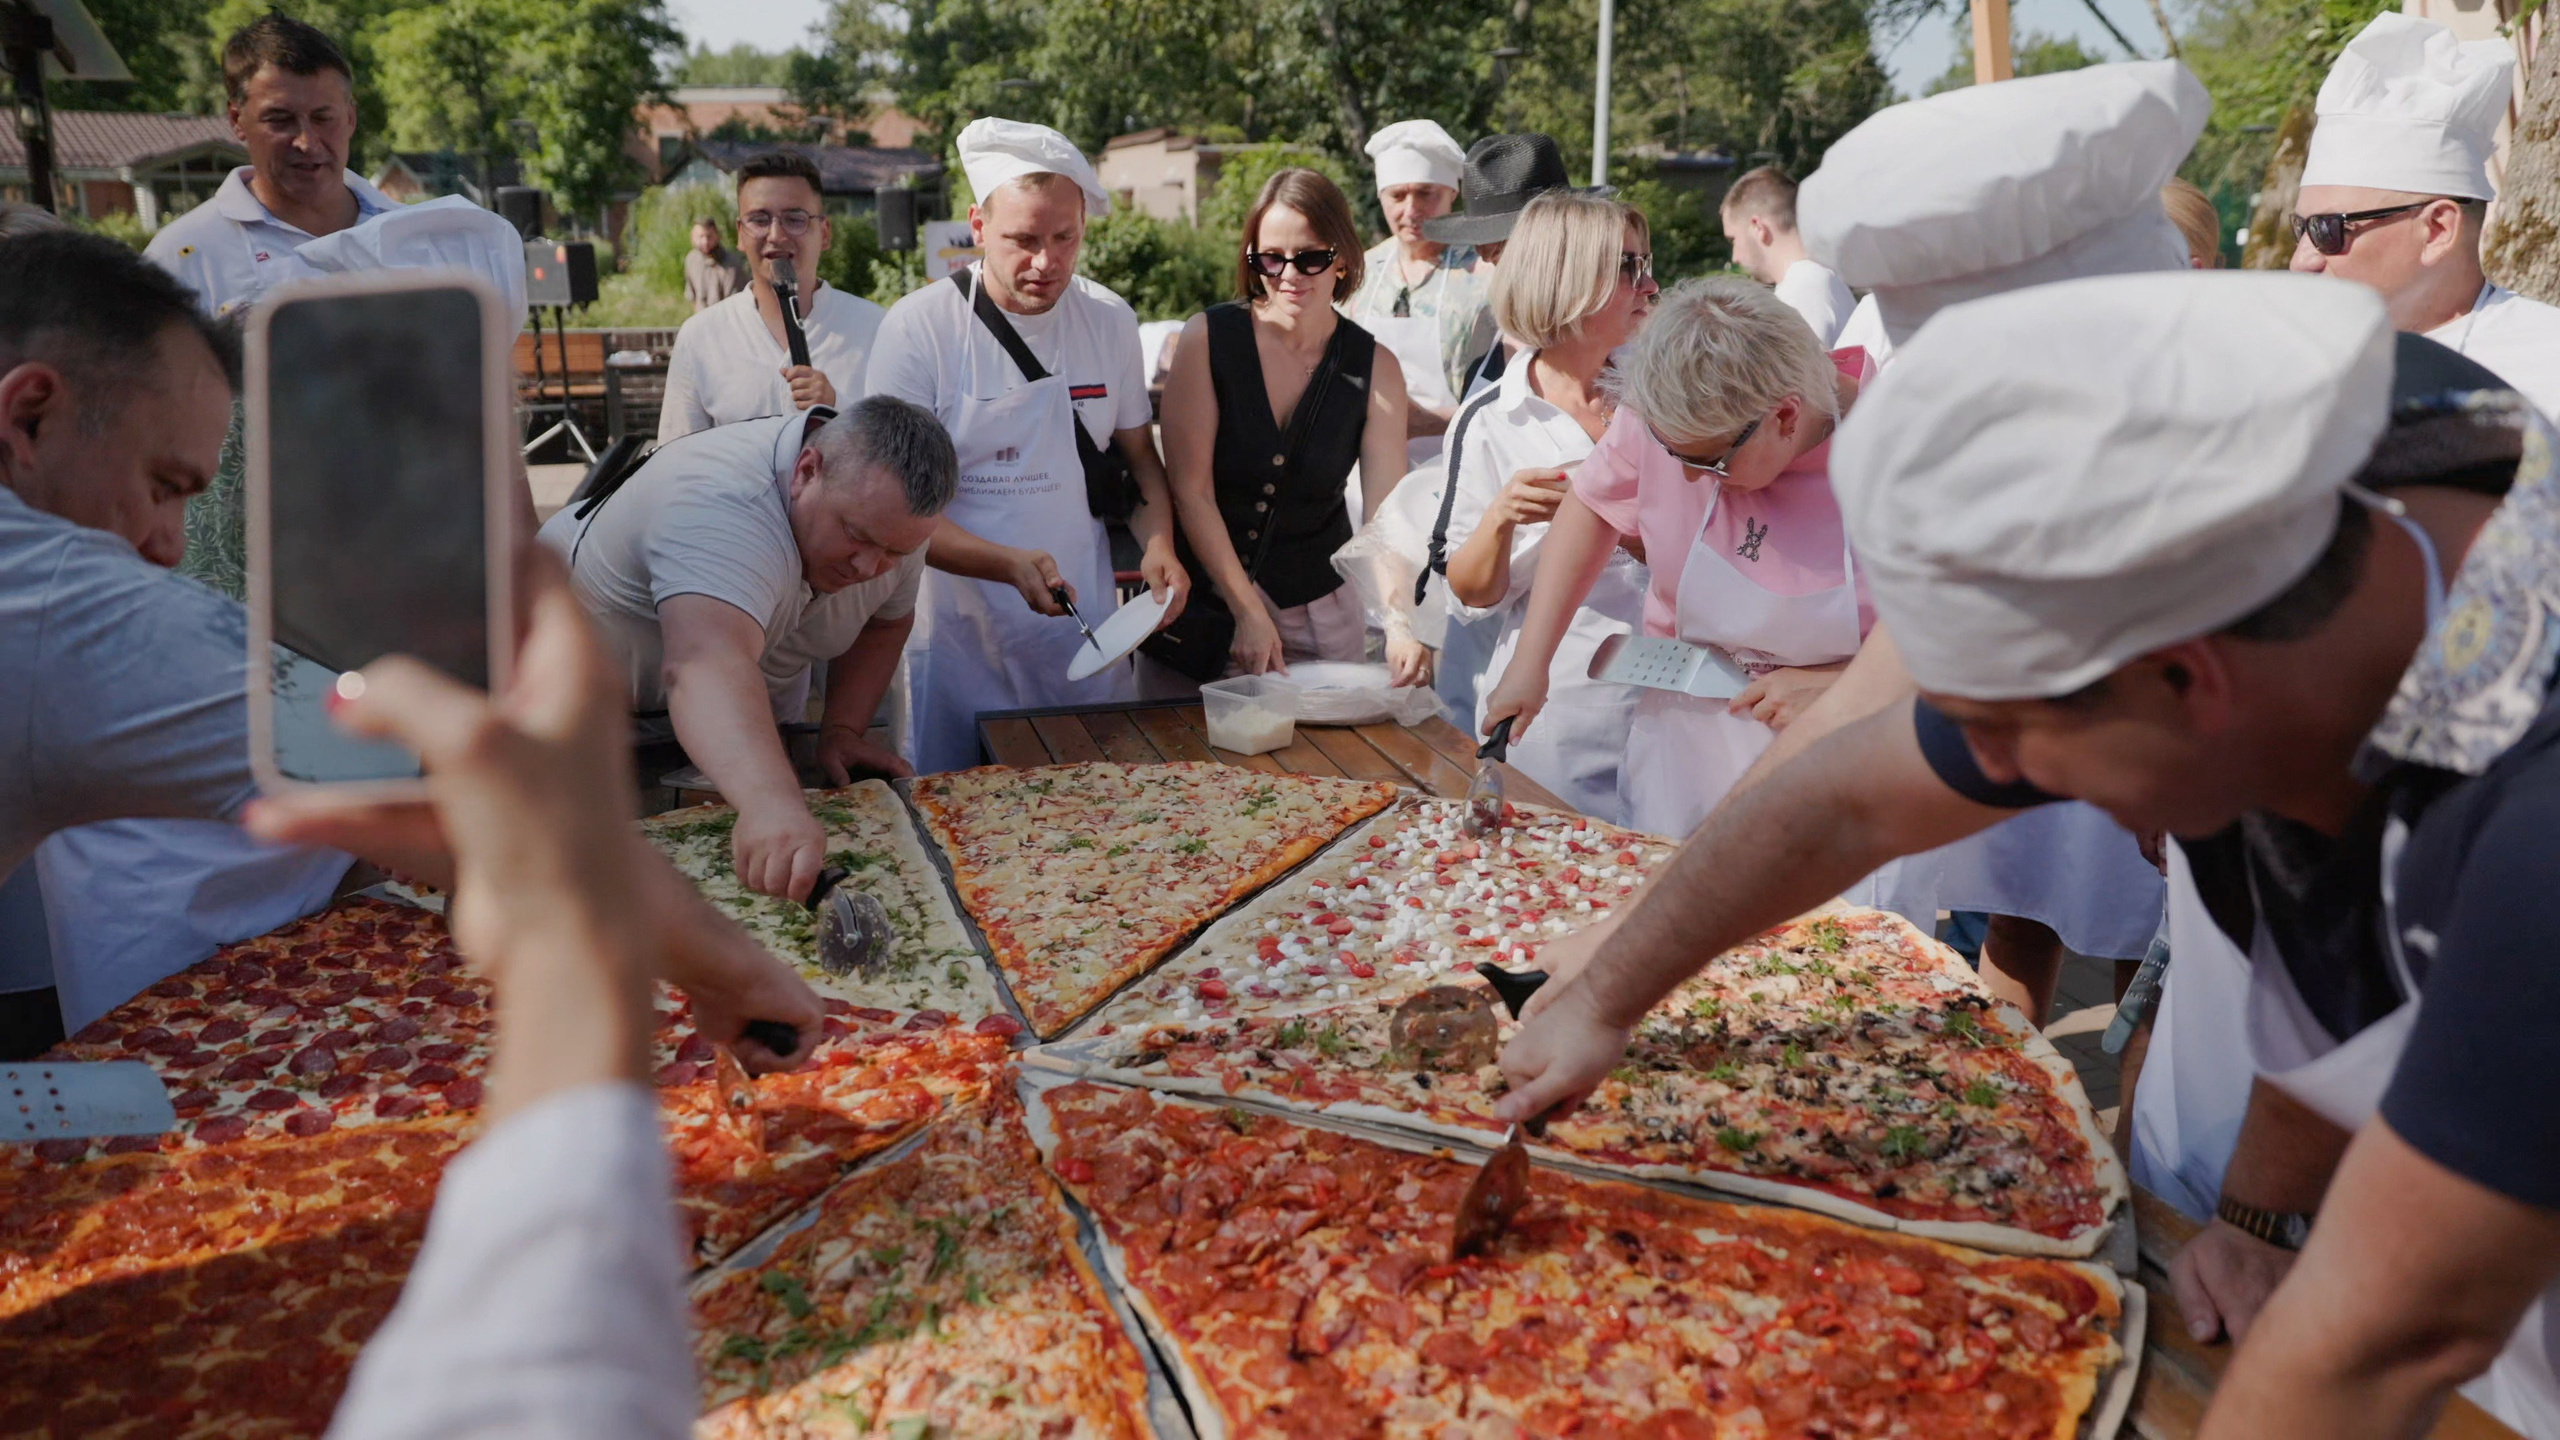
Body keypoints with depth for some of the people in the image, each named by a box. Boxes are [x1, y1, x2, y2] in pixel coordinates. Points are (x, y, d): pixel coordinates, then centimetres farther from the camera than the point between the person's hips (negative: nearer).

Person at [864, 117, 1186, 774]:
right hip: (961, 636, -3)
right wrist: (1010, 565, -26)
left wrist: (1158, 543, -6)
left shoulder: (1110, 321, 2)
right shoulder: (918, 327, -10)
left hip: (1088, 632, 3)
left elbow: (1139, 455, 14)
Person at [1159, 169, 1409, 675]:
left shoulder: (1375, 367, -5)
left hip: (1320, 611, 2)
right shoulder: (1208, 338, -10)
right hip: (1203, 594, -1)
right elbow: (1190, 490, -12)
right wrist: (1248, 611, -16)